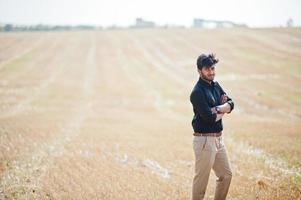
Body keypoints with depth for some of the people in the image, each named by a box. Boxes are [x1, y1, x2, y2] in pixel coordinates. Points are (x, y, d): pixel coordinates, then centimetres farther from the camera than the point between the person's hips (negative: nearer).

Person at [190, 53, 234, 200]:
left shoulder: (215, 86, 11)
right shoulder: (197, 92, -16)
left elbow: (230, 105, 3)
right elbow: (209, 117, -22)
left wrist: (217, 109, -16)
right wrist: (223, 110, -4)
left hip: (218, 138, 9)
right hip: (205, 140, -9)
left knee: (226, 175, 17)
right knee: (201, 179, -1)